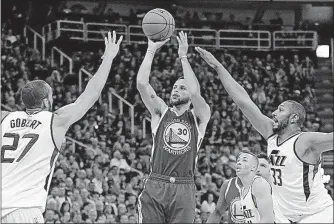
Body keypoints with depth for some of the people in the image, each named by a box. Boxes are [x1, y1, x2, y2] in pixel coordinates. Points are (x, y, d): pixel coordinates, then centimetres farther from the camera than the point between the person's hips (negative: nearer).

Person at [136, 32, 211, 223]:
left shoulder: (199, 117, 8)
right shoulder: (161, 112, 12)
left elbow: (195, 93, -12)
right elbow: (141, 83, -2)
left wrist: (183, 57, -7)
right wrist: (151, 51, -2)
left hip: (184, 190, -1)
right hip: (155, 186, 1)